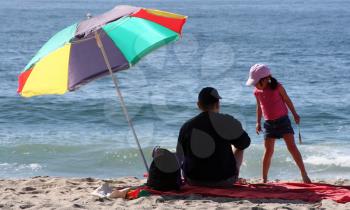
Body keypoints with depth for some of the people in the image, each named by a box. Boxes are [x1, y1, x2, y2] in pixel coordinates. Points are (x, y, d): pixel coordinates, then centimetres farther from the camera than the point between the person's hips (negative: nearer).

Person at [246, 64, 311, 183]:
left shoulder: (277, 87, -8)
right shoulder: (257, 92, 3)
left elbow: (287, 100, 3)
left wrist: (295, 114, 6)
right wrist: (258, 122, 12)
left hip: (282, 120, -3)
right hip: (269, 123, 3)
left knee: (292, 147, -8)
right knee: (268, 151, -2)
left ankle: (304, 174, -3)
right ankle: (264, 179, 4)